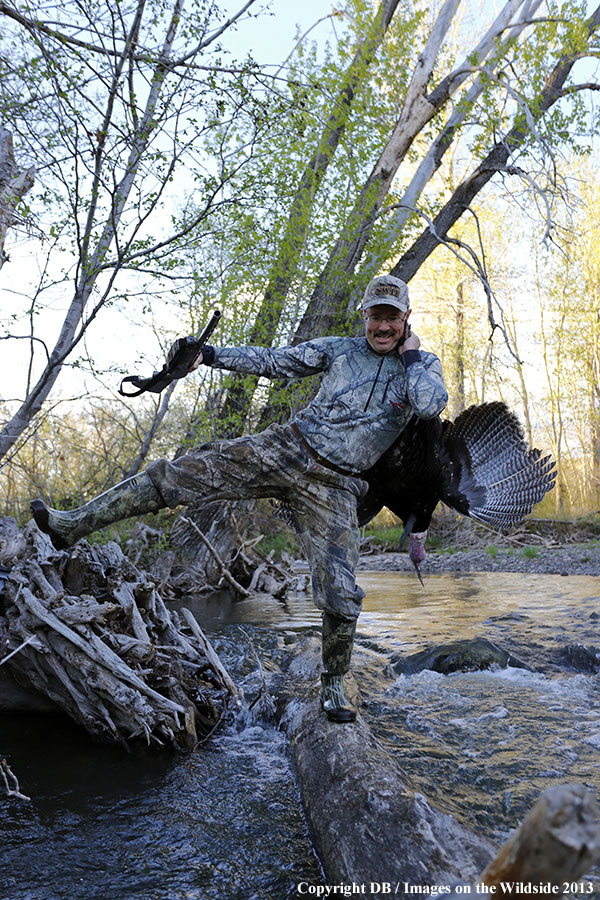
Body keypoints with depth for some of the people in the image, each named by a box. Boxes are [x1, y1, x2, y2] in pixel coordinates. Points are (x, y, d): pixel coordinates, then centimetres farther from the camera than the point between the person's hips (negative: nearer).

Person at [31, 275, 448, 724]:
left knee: (340, 595, -8)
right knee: (175, 474, -8)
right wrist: (209, 354, 2)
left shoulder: (423, 364, 7)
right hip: (285, 448, 2)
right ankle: (73, 524, 3)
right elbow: (271, 360, 11)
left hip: (333, 487, -2)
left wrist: (411, 355, -3)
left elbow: (431, 405, -15)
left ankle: (334, 686, 19)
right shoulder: (338, 349, 11)